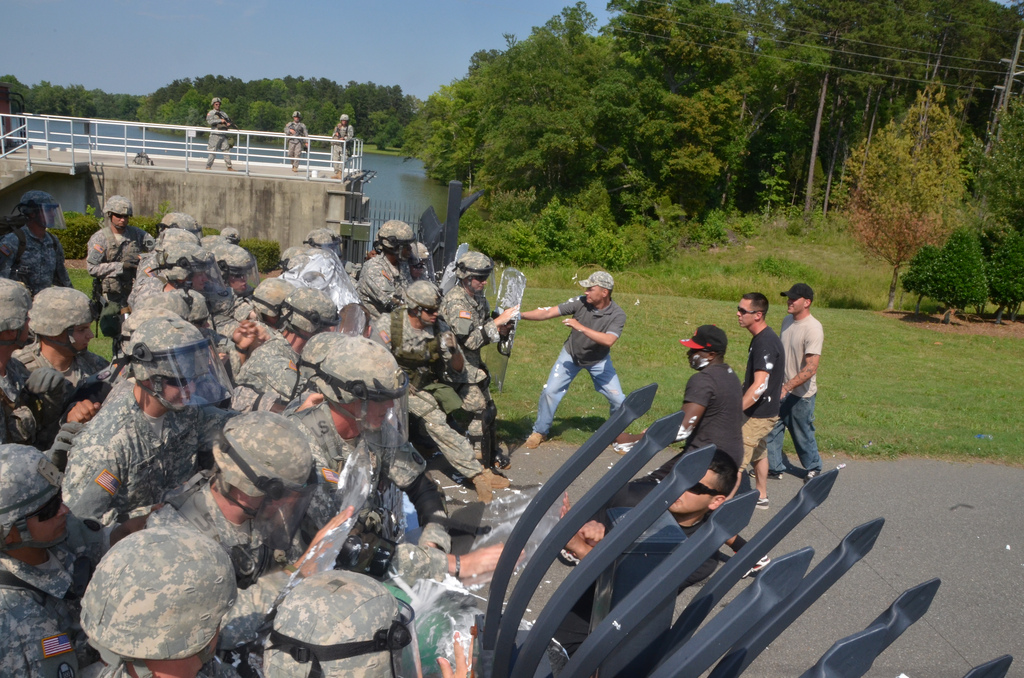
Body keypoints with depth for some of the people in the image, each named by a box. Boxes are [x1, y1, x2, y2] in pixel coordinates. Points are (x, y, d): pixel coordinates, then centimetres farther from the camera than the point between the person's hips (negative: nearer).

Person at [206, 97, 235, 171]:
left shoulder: (223, 113, 18)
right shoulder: (210, 113, 1)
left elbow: (229, 120, 16)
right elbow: (209, 121, -15)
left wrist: (229, 124, -8)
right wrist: (220, 120, -18)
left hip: (223, 135, 5)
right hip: (215, 135, -5)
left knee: (227, 150, 3)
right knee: (212, 151, -5)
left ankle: (229, 167, 7)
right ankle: (208, 167, 1)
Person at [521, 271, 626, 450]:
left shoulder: (618, 315, -25)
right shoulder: (580, 302, -22)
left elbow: (608, 341, -42)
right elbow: (547, 313, -23)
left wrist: (581, 327, -47)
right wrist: (519, 315, -33)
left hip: (599, 360, -1)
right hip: (571, 355, 1)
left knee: (618, 399, -3)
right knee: (550, 391, -5)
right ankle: (540, 432, 16)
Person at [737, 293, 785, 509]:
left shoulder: (765, 343, -25)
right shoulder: (762, 338, 7)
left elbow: (759, 386, -31)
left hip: (758, 415, -11)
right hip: (760, 412, 11)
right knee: (758, 453, 22)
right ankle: (761, 496, 37)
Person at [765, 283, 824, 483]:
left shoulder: (813, 329, -22)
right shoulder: (787, 321, 3)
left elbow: (811, 368, -28)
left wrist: (787, 386, -35)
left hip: (801, 393, -7)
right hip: (781, 389, 7)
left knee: (802, 434, 9)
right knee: (772, 428, 9)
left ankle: (813, 469, 31)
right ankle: (774, 467, 23)